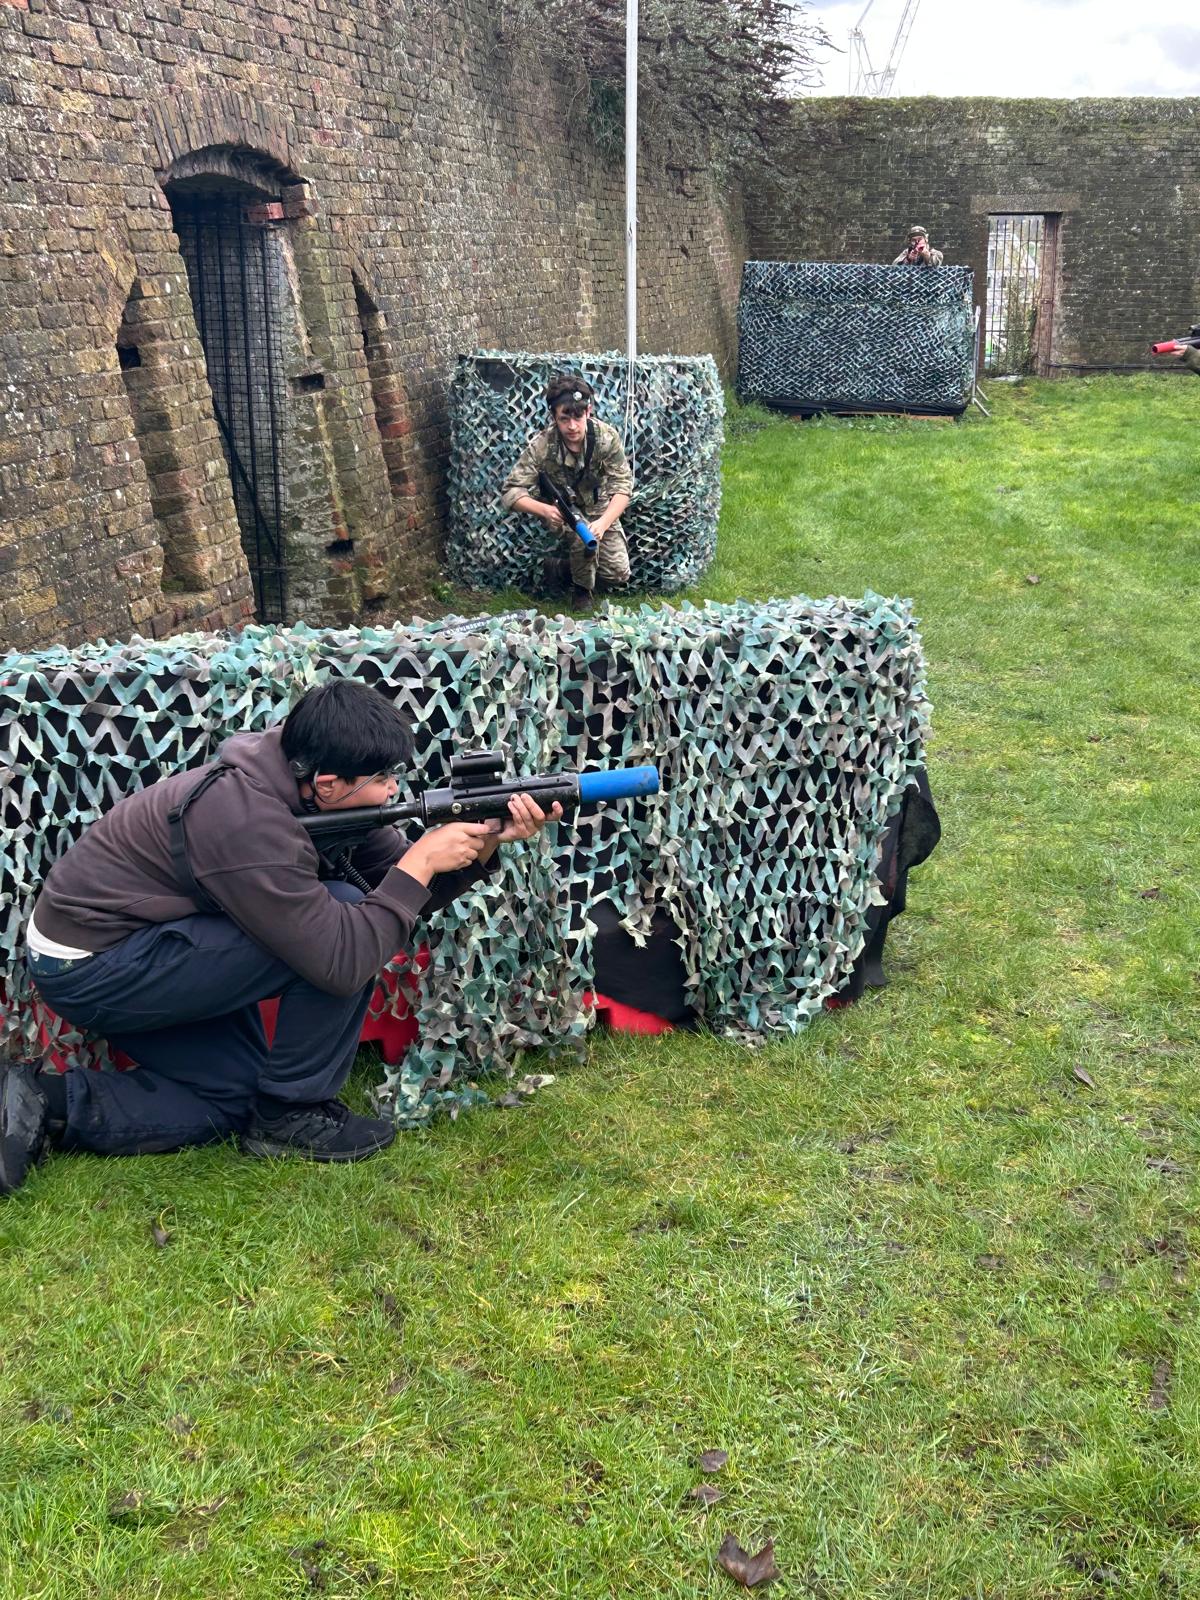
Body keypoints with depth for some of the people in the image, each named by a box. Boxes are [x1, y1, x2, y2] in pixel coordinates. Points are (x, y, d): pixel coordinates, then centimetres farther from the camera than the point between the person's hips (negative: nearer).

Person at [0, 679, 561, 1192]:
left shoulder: (302, 782, -4)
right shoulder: (249, 821, -30)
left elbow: (398, 894, 0)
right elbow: (341, 961, -31)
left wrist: (483, 847, -15)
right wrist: (421, 862, -24)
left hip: (123, 942, 9)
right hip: (89, 969, -9)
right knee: (342, 917, -19)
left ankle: (47, 1103, 8)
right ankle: (291, 1115, -4)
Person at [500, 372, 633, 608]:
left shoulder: (607, 437, -26)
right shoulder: (541, 446, -29)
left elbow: (622, 485, -24)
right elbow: (510, 492, -27)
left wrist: (603, 524, -42)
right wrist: (545, 510, -47)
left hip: (599, 508, 2)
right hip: (560, 510, -2)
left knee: (618, 574, -6)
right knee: (582, 536, -34)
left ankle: (563, 569, 21)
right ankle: (582, 589, -3)